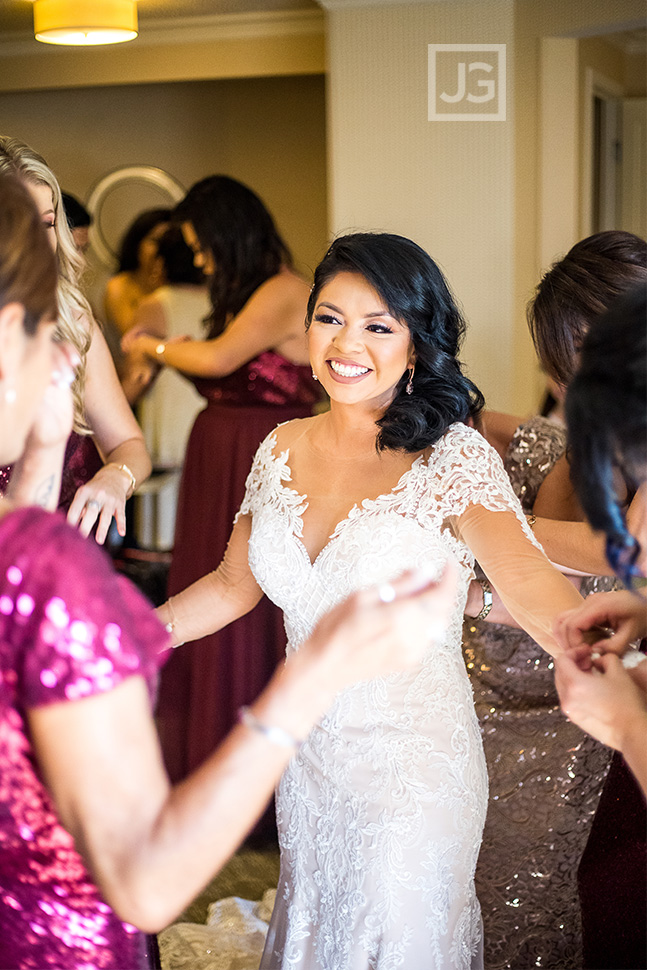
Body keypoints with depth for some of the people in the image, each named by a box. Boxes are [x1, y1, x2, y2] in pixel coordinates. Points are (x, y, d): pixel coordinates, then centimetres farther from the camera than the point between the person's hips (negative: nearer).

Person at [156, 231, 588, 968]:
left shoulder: (453, 460, -18)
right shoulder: (283, 449, -2)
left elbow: (527, 581, -34)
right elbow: (233, 585, 8)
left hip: (414, 770, -5)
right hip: (307, 757, 5)